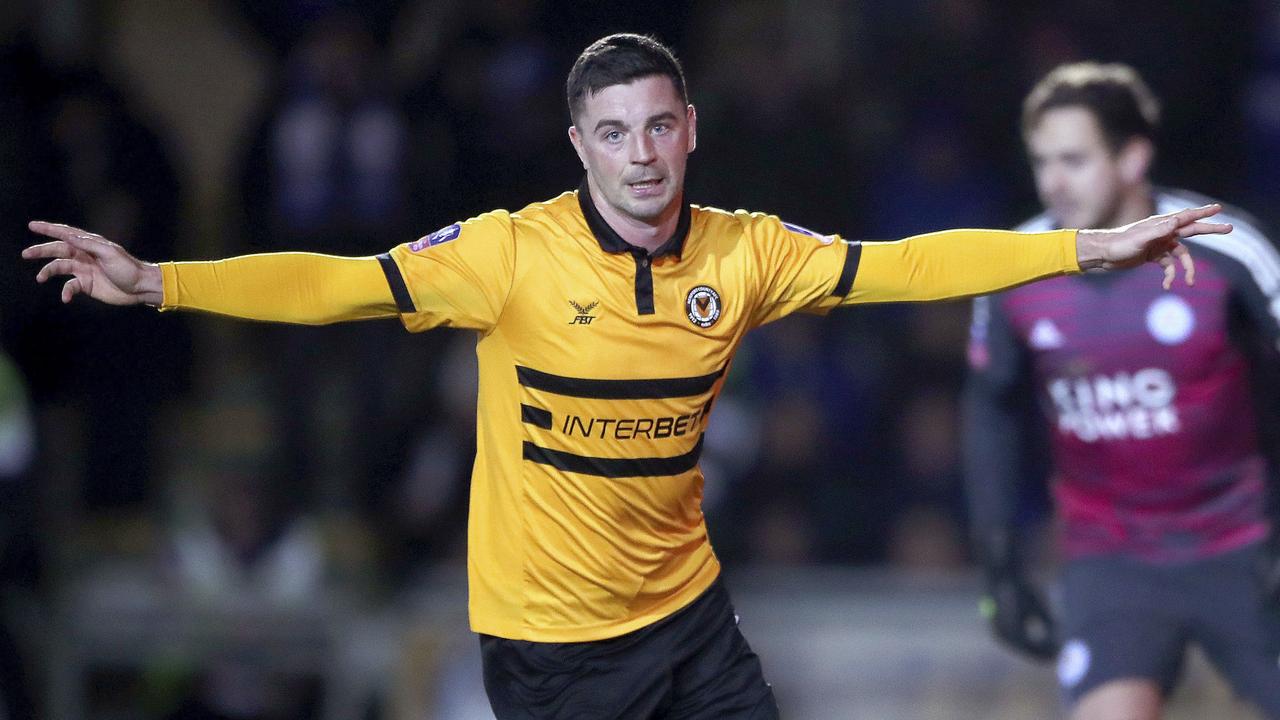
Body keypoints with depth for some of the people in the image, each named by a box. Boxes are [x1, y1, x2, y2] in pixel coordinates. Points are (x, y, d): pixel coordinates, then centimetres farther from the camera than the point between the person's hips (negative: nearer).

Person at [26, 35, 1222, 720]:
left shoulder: (743, 252, -3)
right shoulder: (513, 253, -15)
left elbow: (898, 266, -1)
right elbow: (342, 284, -18)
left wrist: (1093, 247, -5)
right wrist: (152, 283, -28)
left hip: (685, 605, 4)